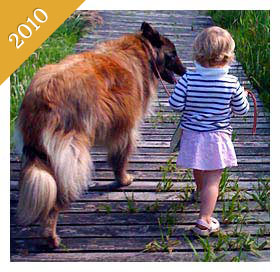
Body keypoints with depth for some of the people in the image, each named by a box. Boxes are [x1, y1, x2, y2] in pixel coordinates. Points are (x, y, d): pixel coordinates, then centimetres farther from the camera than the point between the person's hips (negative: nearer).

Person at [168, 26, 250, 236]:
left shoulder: (188, 79, -14)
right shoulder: (232, 84, -14)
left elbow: (175, 104, -10)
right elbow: (242, 110, -2)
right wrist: (242, 95, 19)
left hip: (192, 134, 3)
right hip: (217, 138, -3)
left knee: (199, 173, 28)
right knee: (212, 180, 3)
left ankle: (202, 192, 57)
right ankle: (204, 220, -1)